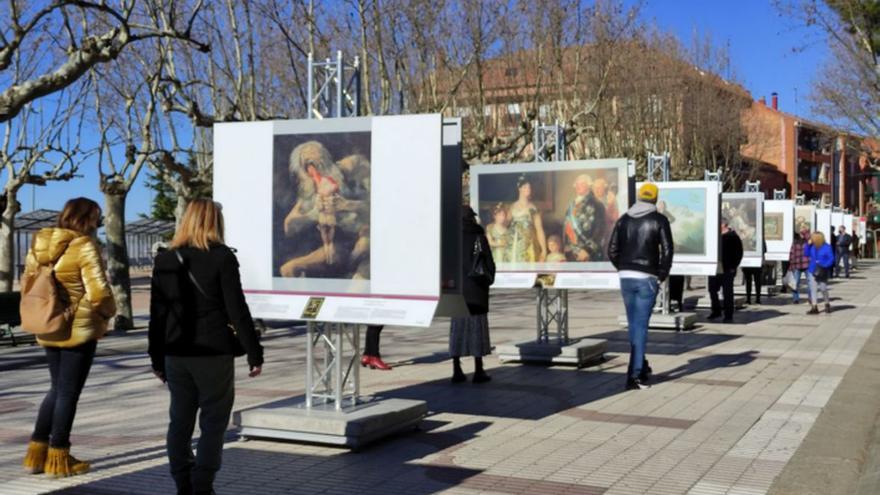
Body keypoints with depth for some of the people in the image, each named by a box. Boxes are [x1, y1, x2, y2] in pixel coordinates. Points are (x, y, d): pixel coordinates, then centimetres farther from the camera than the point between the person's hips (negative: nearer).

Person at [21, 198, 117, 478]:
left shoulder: (39, 244, 6)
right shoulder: (84, 246, -16)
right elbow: (98, 292, -21)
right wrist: (108, 312, -2)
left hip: (48, 329, 7)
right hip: (79, 329, -7)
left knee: (57, 388, 20)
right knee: (68, 392, 4)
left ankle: (37, 452, 21)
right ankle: (58, 459, 11)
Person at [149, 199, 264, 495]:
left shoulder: (165, 260, 6)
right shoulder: (222, 257, -7)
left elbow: (157, 314, 8)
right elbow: (237, 310, -10)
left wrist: (157, 358, 16)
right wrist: (254, 353, -5)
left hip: (176, 354, 4)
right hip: (214, 353, -4)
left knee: (180, 421, 13)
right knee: (213, 422, 3)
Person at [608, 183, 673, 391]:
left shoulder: (624, 219, 8)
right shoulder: (659, 220, -3)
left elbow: (612, 251, 4)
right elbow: (667, 251, -9)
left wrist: (624, 269, 13)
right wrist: (661, 276, 1)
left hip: (626, 277, 4)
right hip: (647, 278, -4)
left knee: (634, 324, 16)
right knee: (641, 326, -3)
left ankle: (641, 367, 29)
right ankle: (635, 375, -6)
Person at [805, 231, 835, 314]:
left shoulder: (827, 247, -8)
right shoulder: (813, 247, 4)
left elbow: (831, 259, -8)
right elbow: (806, 254, 10)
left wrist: (824, 266, -21)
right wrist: (808, 244, -1)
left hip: (822, 272, -4)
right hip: (813, 271, 4)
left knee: (823, 288, 0)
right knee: (813, 289, 0)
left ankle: (827, 304, 25)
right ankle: (815, 308, 2)